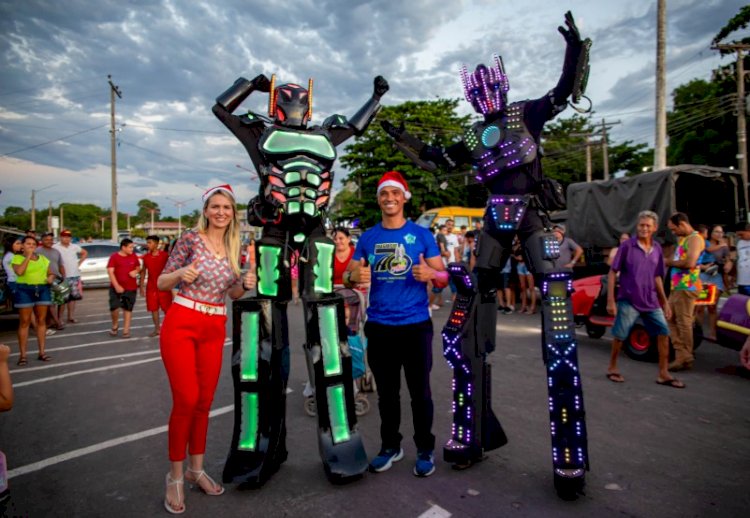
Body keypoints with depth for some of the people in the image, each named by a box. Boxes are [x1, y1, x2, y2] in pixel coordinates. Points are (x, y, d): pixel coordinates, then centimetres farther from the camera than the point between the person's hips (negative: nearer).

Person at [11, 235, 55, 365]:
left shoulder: (43, 258, 14)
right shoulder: (17, 258, 1)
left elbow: (51, 273, 18)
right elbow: (19, 272, -17)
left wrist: (51, 278, -5)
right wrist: (28, 256, -11)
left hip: (43, 290, 4)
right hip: (24, 290, -4)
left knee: (41, 321, 5)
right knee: (24, 322, -1)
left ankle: (42, 352, 10)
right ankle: (22, 355, 4)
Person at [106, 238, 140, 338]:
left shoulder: (133, 256, 4)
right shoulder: (114, 256, -7)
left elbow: (138, 267, 17)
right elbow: (110, 271, -10)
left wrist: (135, 271, -8)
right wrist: (116, 286, -17)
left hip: (131, 287, 3)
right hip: (116, 287, -2)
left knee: (128, 309, 7)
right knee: (114, 307, -8)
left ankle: (126, 330, 15)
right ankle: (115, 325, 20)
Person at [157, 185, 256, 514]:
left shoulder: (235, 248, 8)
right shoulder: (190, 239, -5)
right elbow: (161, 283, -3)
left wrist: (245, 285, -7)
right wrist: (180, 273, -23)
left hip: (215, 329, 4)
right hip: (181, 324, -4)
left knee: (204, 401, 9)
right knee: (186, 400, -7)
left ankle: (196, 469, 26)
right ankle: (175, 476, 12)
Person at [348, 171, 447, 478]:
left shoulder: (421, 234, -1)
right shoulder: (368, 237, 6)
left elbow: (444, 277, -1)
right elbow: (349, 275, 8)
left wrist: (430, 274, -24)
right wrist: (355, 275, -15)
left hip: (416, 325, -2)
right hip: (379, 326, 3)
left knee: (420, 391, 6)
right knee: (386, 392, 14)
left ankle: (425, 450, 25)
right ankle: (390, 446, 32)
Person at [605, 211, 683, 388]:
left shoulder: (657, 249, 6)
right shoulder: (627, 246, -8)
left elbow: (657, 277, 15)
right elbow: (612, 273, -8)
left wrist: (665, 302, 15)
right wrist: (610, 300, -13)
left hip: (651, 301, 5)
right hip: (628, 300, -5)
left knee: (663, 332, 1)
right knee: (619, 335, 1)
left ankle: (663, 374, 13)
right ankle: (612, 368, 21)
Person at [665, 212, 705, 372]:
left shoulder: (695, 238, -9)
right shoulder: (683, 239, 20)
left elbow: (690, 263, -22)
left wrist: (670, 262, -9)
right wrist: (669, 262, 2)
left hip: (687, 287, -10)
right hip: (676, 286, 10)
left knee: (683, 323, -5)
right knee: (671, 320, 10)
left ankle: (685, 359, 3)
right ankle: (681, 355, 15)